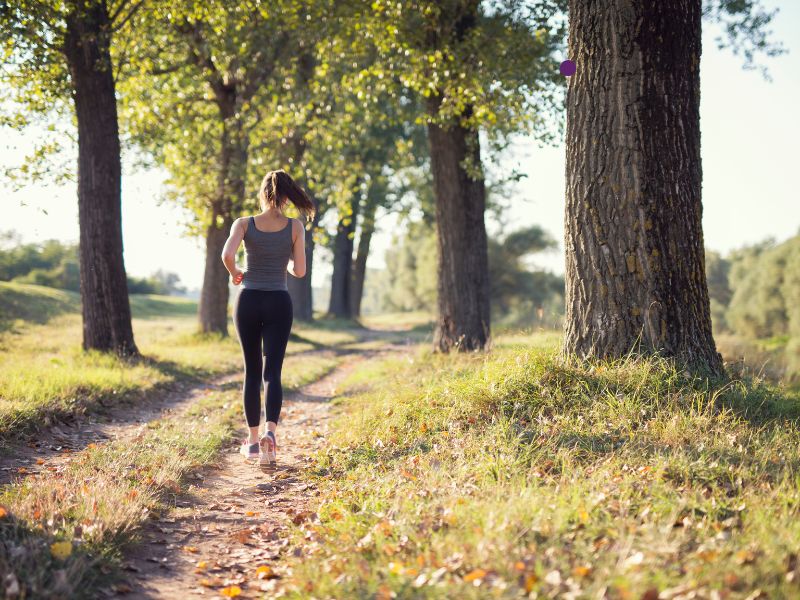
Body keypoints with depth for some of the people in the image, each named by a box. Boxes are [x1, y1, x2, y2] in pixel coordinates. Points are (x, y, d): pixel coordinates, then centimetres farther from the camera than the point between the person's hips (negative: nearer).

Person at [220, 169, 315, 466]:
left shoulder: (244, 223, -3)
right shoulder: (295, 226, -2)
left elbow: (227, 255, -20)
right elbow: (299, 271, -3)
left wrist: (234, 273, 2)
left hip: (248, 300, 1)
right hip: (279, 303, -1)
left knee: (252, 371, 12)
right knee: (272, 372, -1)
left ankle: (252, 441, 15)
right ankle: (270, 433, -24)